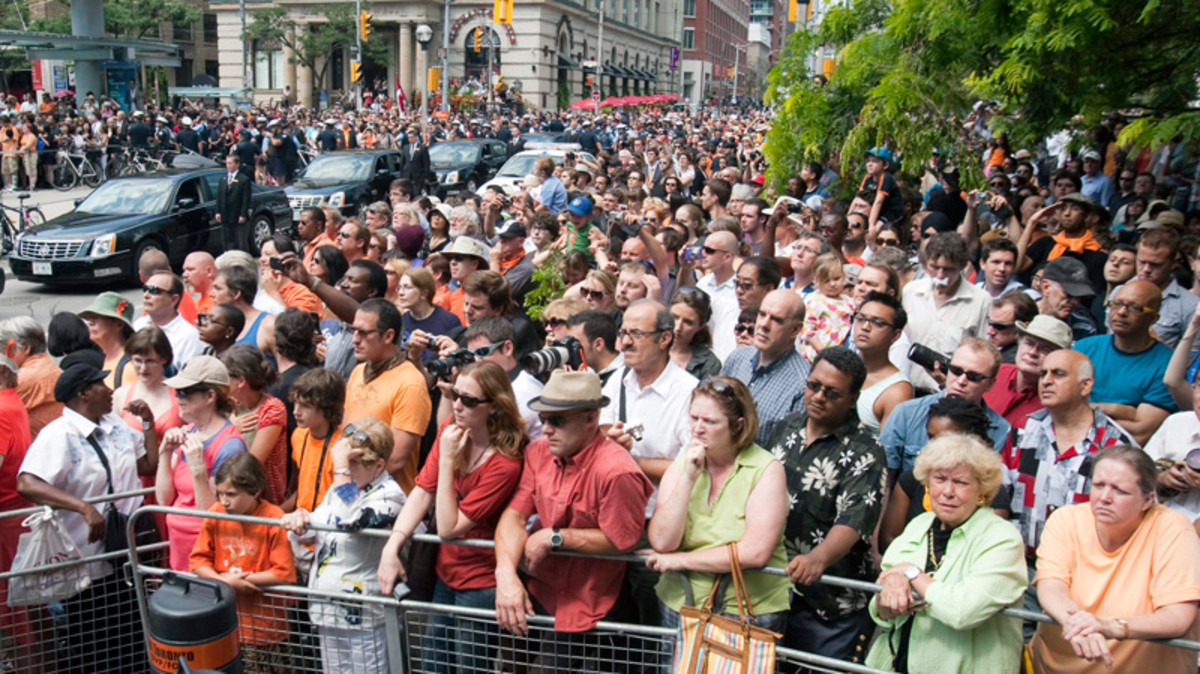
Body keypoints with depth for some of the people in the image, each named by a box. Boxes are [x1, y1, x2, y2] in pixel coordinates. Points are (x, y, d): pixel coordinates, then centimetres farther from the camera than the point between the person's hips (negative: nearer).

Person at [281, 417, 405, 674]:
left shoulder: (389, 494, -16)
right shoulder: (339, 488, 9)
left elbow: (350, 522, -35)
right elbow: (308, 536, 15)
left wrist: (341, 466, -29)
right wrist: (299, 520, -9)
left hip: (363, 617, -8)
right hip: (327, 612, 8)